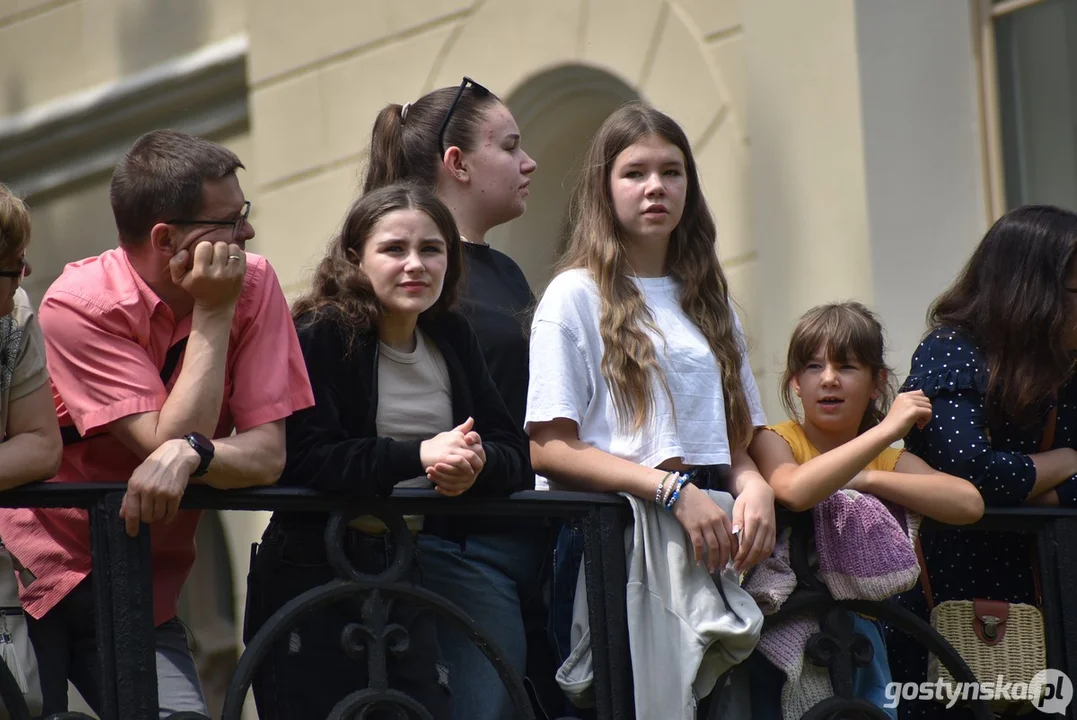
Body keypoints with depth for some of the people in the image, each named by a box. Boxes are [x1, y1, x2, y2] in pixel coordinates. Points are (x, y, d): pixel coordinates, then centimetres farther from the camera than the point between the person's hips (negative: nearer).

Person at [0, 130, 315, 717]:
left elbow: (268, 453, -13)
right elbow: (172, 439, -23)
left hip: (142, 594, 3)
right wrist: (213, 314, -20)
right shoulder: (79, 306, -18)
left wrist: (189, 453, -34)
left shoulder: (254, 286, -6)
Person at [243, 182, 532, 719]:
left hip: (406, 569, 5)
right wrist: (419, 456, -29)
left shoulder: (452, 340, 9)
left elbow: (515, 454, 4)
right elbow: (302, 457, -22)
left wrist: (475, 464, -20)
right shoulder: (321, 337, -10)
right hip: (313, 572, -5)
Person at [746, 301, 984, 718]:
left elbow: (968, 504, -8)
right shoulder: (773, 442, -1)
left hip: (858, 626, 4)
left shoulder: (890, 461, 12)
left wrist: (865, 480, -14)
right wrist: (886, 430, -21)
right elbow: (795, 491, -27)